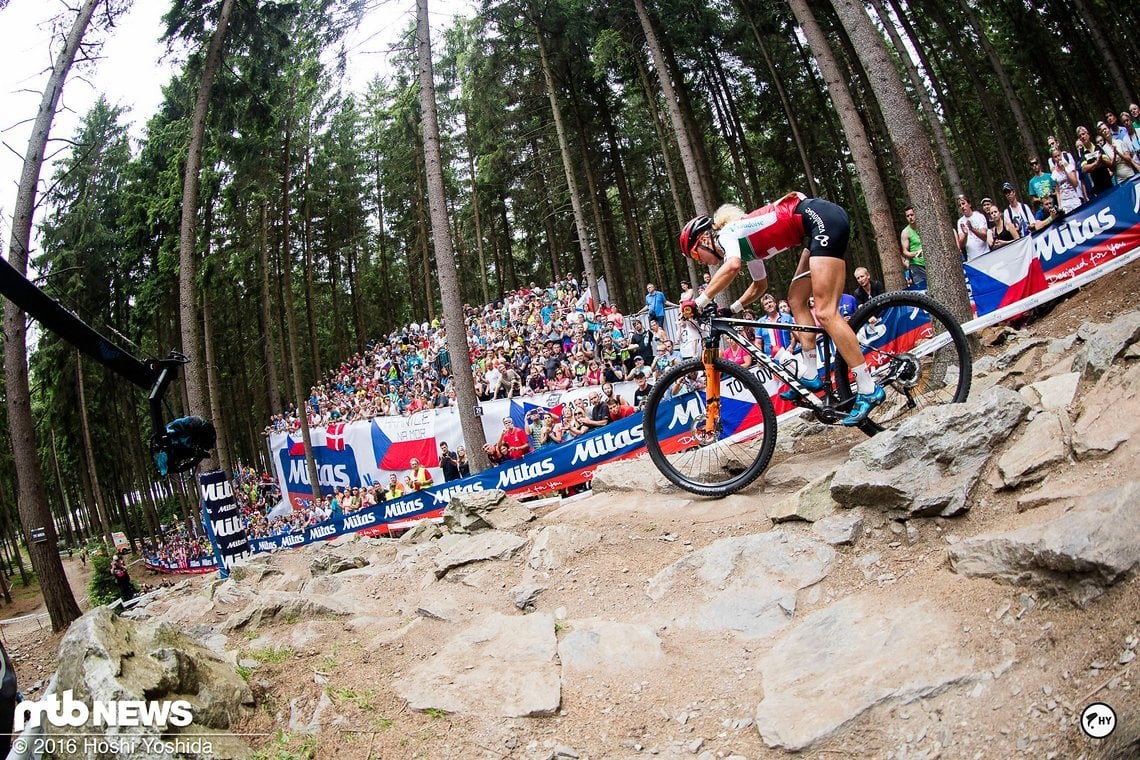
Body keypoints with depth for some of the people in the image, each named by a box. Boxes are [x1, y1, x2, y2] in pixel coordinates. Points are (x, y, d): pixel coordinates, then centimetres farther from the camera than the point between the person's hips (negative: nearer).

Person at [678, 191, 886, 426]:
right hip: (821, 224, 10)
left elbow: (732, 266, -27)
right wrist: (731, 310, 26)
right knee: (796, 300, 12)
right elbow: (760, 286, 34)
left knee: (825, 313, -13)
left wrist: (699, 302, -21)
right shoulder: (743, 242, 21)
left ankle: (869, 390, -12)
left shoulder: (727, 234, -4)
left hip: (823, 218, -10)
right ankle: (810, 376, 11)